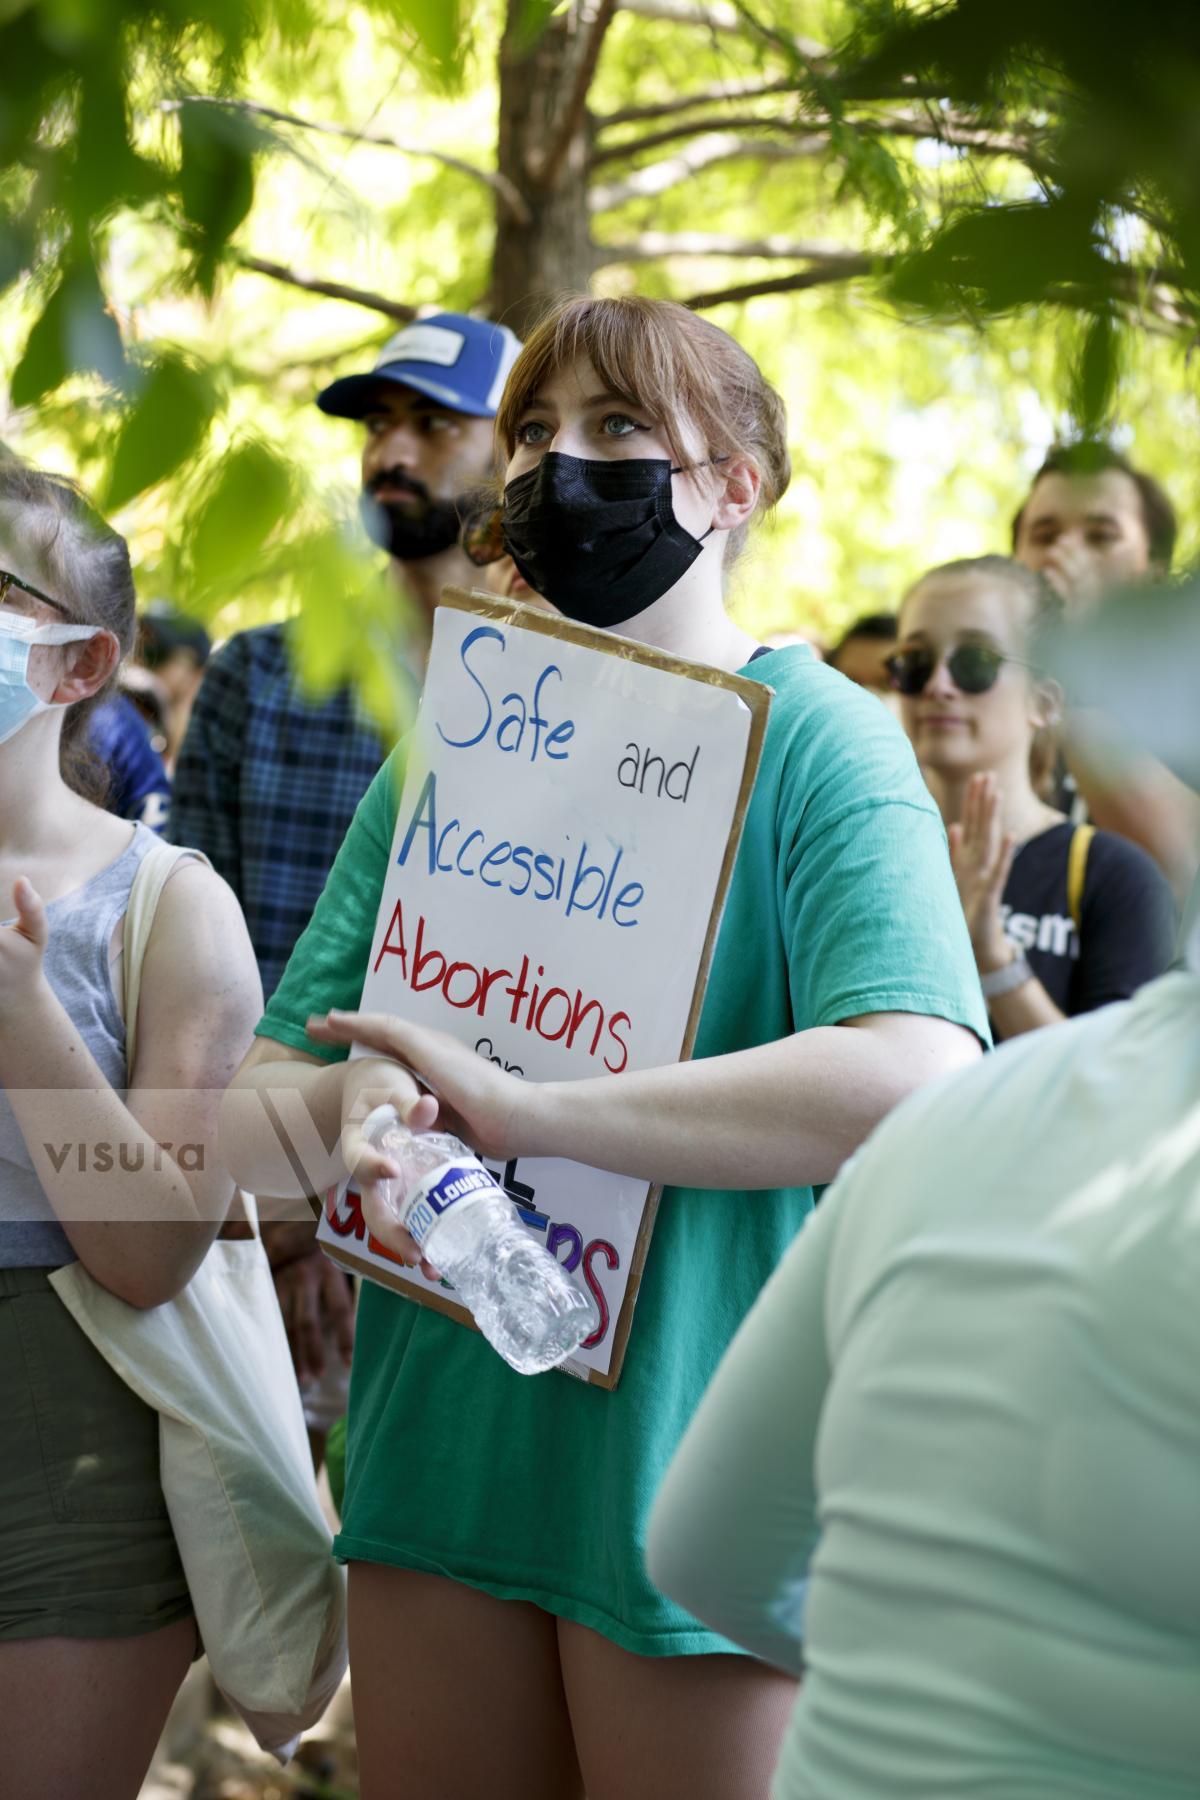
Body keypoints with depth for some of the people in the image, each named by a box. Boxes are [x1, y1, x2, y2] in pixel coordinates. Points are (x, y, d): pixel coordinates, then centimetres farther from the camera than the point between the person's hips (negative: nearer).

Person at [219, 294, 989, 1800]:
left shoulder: (814, 741, -8)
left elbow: (920, 1079, -26)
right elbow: (250, 1121, 5)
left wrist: (519, 1108, -27)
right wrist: (354, 1110, -20)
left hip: (688, 1470, -5)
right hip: (436, 1443, 5)